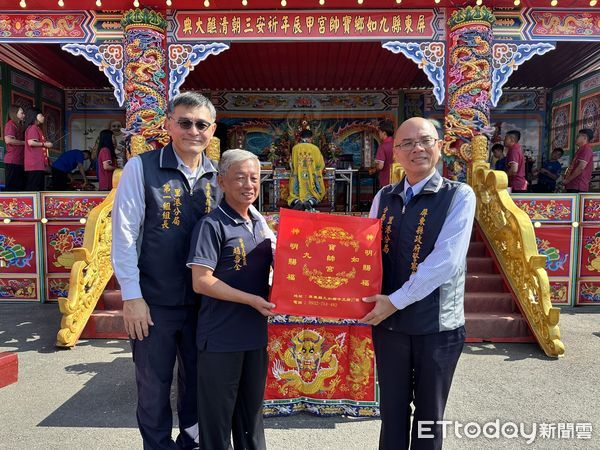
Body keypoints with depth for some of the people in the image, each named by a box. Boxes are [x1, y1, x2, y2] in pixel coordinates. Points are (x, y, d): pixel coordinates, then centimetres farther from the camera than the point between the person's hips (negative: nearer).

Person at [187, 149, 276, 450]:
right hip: (220, 337, -6)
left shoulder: (261, 225, 9)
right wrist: (252, 300, -20)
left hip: (256, 334, 7)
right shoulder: (212, 225, -12)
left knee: (252, 408, 22)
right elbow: (201, 282, -18)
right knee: (218, 414, 10)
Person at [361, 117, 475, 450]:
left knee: (429, 413, 16)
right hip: (387, 321, 3)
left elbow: (446, 260, -19)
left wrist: (396, 301, -18)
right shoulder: (383, 198, 4)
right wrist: (371, 304, -6)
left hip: (437, 324, -3)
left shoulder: (459, 196, -9)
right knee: (392, 409, 18)